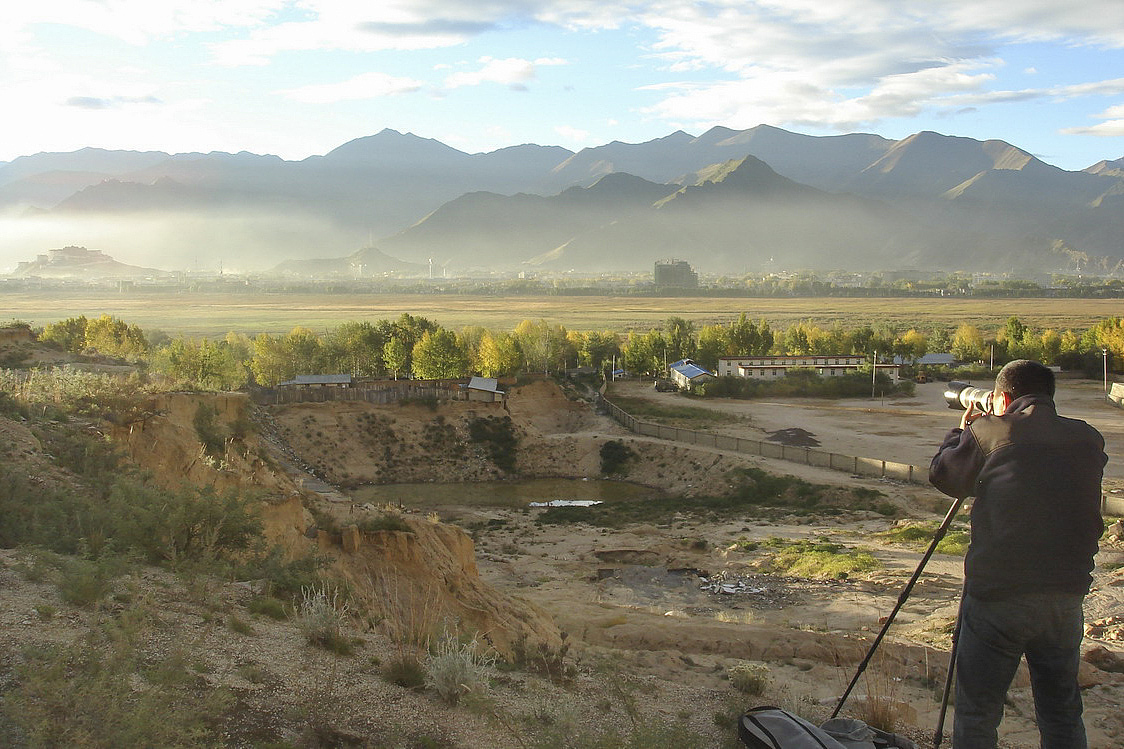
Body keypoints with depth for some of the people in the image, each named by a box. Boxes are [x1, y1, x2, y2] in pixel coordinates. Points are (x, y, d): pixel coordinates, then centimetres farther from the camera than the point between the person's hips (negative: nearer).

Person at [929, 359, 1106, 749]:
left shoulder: (989, 432, -7)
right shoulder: (1089, 440, 5)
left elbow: (943, 476, 5)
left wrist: (962, 431, 23)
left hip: (997, 596, -4)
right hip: (1067, 597, 4)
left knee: (976, 715, 7)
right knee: (1063, 716, 17)